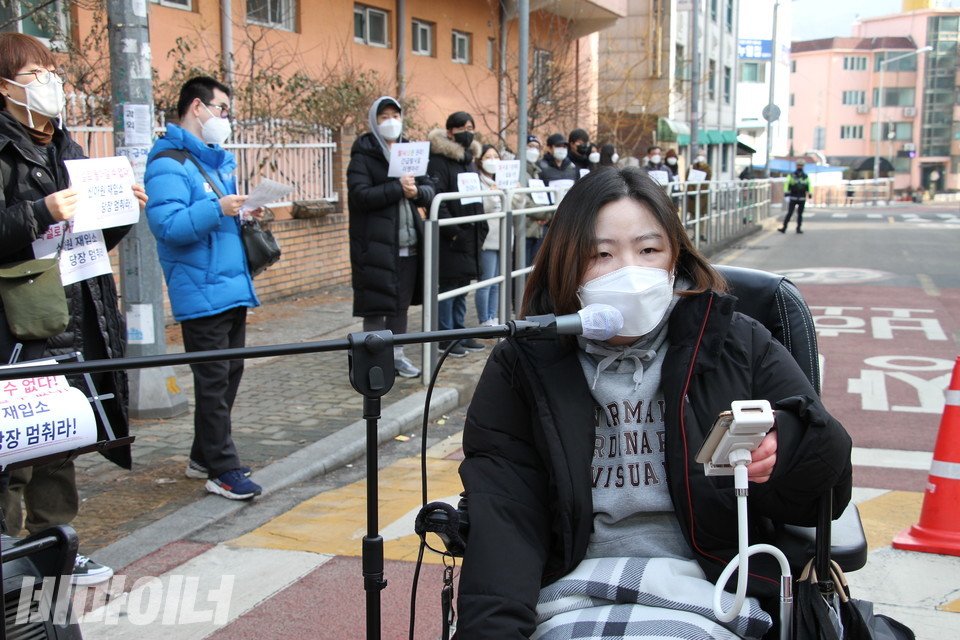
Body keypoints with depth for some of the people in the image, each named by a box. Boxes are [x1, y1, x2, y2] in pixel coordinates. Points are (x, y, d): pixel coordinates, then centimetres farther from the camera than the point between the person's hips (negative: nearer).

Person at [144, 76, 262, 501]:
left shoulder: (218, 159, 18)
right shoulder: (169, 163, -12)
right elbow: (167, 225, -22)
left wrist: (243, 214, 9)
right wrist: (217, 210, -30)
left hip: (232, 287, 10)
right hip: (201, 293, -9)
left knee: (229, 374, 15)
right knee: (213, 380, -5)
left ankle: (205, 456, 28)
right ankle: (222, 470, 2)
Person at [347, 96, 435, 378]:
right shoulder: (363, 156, -3)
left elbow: (430, 188, 10)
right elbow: (360, 195, -16)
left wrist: (417, 191, -12)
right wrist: (398, 187, -20)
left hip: (408, 242, 6)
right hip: (376, 243, -6)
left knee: (401, 301, 12)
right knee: (376, 303, -2)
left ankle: (396, 354, 23)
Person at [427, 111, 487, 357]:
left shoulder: (470, 159, 17)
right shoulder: (439, 160, -10)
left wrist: (482, 226, 13)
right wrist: (452, 231, -19)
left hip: (470, 234, 8)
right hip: (450, 237, -8)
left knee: (463, 285, 13)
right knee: (448, 286, -3)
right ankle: (446, 338, 5)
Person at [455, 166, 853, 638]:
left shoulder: (742, 348, 8)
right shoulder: (522, 367, 7)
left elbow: (828, 489, 7)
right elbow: (504, 511, -4)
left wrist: (782, 448, -18)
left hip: (703, 585, 0)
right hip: (572, 589, 0)